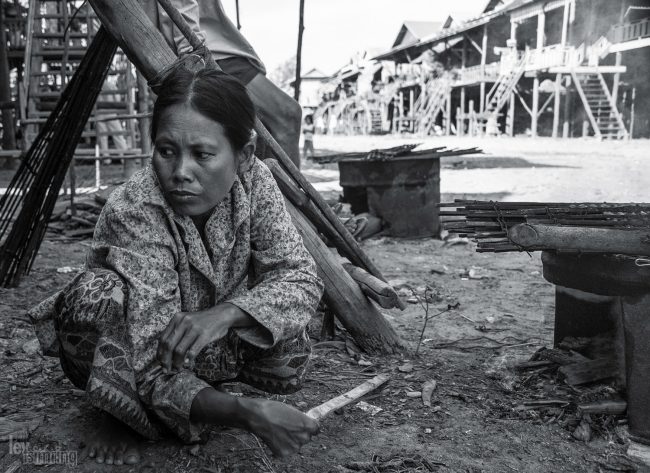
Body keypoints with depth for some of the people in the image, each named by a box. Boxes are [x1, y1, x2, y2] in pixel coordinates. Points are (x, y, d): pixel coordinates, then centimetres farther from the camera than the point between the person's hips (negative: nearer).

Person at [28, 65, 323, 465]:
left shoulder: (254, 179, -19)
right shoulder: (132, 210, -34)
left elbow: (301, 277, -22)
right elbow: (158, 373, -37)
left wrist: (225, 313, -40)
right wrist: (244, 413, -52)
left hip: (206, 349, 4)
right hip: (117, 355, -3)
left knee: (286, 348, -24)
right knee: (101, 293, -35)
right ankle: (124, 412, -7)